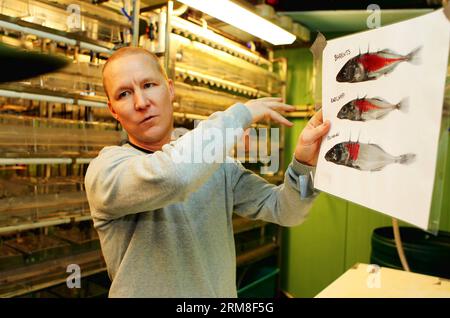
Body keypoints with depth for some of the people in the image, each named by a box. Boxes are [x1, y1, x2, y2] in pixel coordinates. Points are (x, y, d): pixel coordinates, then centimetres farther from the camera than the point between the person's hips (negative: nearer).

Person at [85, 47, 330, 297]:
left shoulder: (219, 164, -5)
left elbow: (284, 210, -7)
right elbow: (172, 175, -40)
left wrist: (303, 162, -26)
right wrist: (240, 114, -26)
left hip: (221, 291, 5)